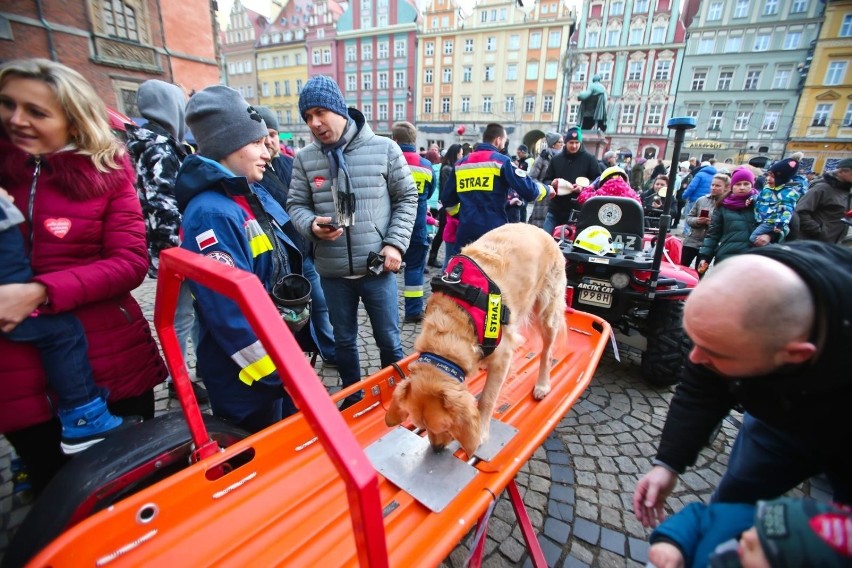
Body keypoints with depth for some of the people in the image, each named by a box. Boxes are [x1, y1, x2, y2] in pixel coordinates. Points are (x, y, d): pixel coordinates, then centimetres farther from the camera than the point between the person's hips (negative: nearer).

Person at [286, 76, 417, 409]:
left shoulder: (384, 149, -3)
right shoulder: (305, 159, 2)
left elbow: (407, 198, 2)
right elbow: (296, 205, 8)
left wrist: (396, 244, -9)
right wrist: (311, 225, -15)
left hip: (377, 267, -2)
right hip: (332, 271, 2)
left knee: (389, 339, 11)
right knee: (344, 339, 18)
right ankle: (352, 397, 41)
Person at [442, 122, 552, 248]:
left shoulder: (461, 163, 14)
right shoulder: (501, 161, -2)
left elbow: (447, 198, 17)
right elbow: (528, 190, -10)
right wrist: (547, 190, 10)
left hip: (466, 231, 5)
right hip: (494, 231, -5)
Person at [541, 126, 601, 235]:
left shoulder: (589, 159, 3)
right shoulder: (556, 159, 10)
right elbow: (546, 180, 12)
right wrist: (551, 183, -12)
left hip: (578, 211, -2)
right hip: (555, 210, 3)